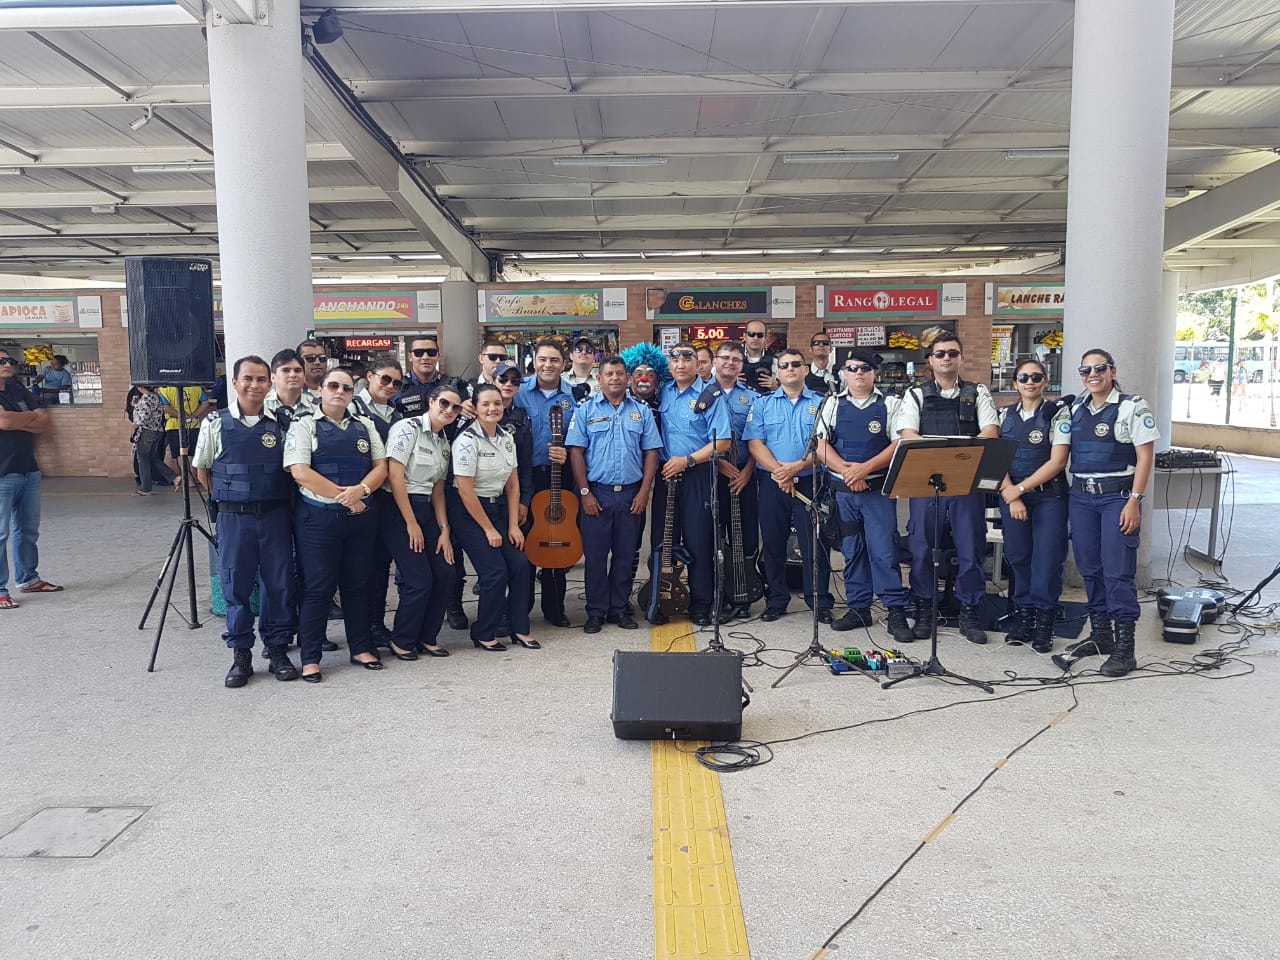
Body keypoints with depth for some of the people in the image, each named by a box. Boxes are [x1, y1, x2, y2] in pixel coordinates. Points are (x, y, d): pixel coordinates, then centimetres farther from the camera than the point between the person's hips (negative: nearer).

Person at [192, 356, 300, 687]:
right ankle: (241, 655, 17)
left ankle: (278, 650, 18)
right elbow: (202, 471, 9)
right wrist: (228, 499, 8)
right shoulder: (216, 424, -1)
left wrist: (282, 501, 3)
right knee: (236, 585, 5)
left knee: (280, 583, 4)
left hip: (276, 515, 1)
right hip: (234, 518, -1)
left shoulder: (279, 425, 2)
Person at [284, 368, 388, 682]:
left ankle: (361, 648, 24)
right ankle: (310, 658, 10)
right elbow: (300, 471, -12)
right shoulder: (305, 424, -1)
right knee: (317, 588, 1)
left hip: (361, 516, 4)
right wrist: (344, 497, -14)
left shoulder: (365, 426, 12)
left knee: (357, 585, 12)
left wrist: (360, 490, -14)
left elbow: (380, 467, 7)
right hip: (318, 517, -4)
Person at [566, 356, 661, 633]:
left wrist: (644, 491, -3)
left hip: (631, 494, 2)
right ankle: (596, 612, 12)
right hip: (596, 493, -2)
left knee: (626, 555, 8)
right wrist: (585, 492, -9)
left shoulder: (641, 411, 8)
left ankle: (618, 608, 20)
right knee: (595, 554, 2)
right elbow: (576, 451, -3)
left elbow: (651, 452, 6)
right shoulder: (586, 410, 2)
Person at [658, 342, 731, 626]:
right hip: (665, 475, 5)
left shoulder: (709, 396, -5)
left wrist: (687, 460, -16)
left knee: (698, 542, -1)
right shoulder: (662, 394, 9)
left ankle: (701, 606, 10)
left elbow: (721, 442, -10)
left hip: (697, 477, -4)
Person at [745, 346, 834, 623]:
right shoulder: (763, 404, 8)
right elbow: (755, 443, -1)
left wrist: (797, 466, -17)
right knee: (773, 543, 8)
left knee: (814, 543, 0)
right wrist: (778, 470, -15)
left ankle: (820, 602, 11)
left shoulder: (820, 403, 5)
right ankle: (775, 601, 19)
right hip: (771, 483, 1)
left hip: (809, 482, -1)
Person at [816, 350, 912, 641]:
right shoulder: (832, 405, 9)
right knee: (851, 551, 8)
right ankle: (858, 609, 17)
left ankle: (896, 613, -1)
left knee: (883, 550, -7)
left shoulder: (889, 404, 5)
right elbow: (820, 444, 1)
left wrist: (864, 468, -16)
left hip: (878, 489, -2)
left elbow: (899, 444, -5)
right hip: (842, 490, 2)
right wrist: (846, 470, -13)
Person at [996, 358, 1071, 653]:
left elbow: (1057, 462, -9)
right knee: (1017, 556, 7)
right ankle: (1023, 615, 17)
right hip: (1011, 495, 3)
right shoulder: (1006, 415, 9)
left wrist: (1021, 488, -12)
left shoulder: (1058, 414, -2)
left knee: (1047, 558, -4)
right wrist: (1011, 496, -9)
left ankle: (1043, 621, 5)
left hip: (1048, 496, -3)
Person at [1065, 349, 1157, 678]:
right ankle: (1100, 634, 23)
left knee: (1118, 572, -7)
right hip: (1080, 496, 6)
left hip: (1117, 496, -6)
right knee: (1090, 569, 10)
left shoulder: (1133, 407, -4)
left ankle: (1124, 647, -1)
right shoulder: (1075, 409, 13)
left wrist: (1134, 501, -14)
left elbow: (1145, 457, -7)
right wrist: (1070, 495, 9)